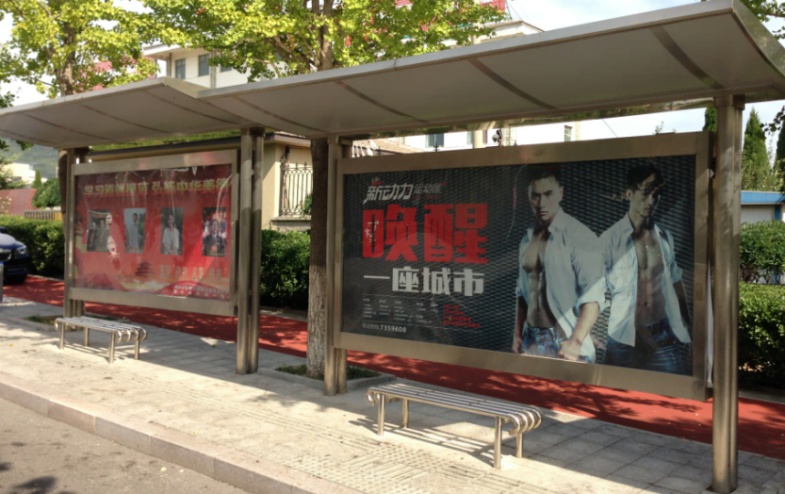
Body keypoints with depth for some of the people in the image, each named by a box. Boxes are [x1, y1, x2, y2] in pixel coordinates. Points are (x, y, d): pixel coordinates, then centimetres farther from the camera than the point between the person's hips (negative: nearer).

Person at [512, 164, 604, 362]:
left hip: (563, 340, -5)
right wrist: (517, 333, 11)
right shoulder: (527, 239, 9)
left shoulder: (579, 236, -10)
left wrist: (575, 342, -23)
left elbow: (593, 294, -16)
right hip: (531, 339, 5)